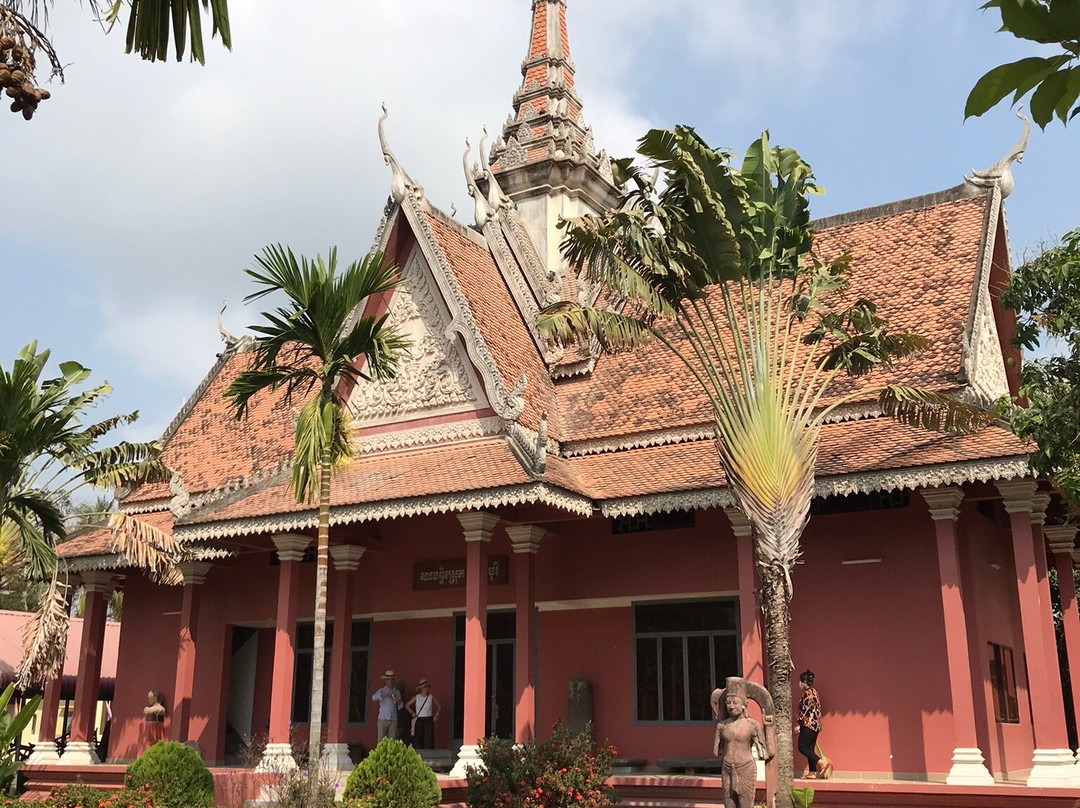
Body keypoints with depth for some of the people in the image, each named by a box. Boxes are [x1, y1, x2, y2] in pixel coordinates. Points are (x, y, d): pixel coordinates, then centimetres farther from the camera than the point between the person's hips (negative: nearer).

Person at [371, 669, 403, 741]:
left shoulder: (396, 692, 14)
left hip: (393, 720, 2)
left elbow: (400, 707, 15)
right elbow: (374, 698, -14)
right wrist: (385, 693, -25)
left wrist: (398, 702, -8)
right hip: (383, 719, -2)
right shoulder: (382, 690, 6)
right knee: (381, 740, -6)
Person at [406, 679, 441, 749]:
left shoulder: (431, 697, 4)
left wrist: (437, 714, 0)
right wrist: (412, 713, 3)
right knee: (418, 739, -3)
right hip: (419, 720, 0)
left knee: (428, 738, -7)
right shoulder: (416, 697, 4)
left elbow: (439, 706, 13)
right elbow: (407, 705, 12)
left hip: (428, 720, 0)